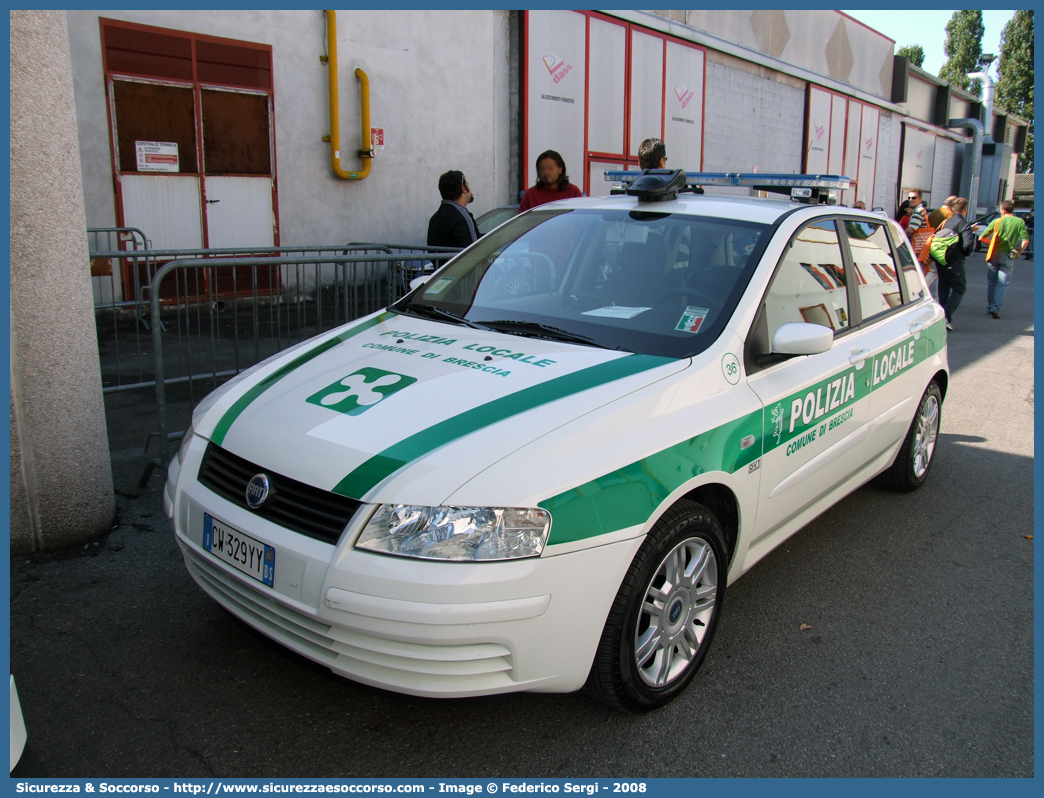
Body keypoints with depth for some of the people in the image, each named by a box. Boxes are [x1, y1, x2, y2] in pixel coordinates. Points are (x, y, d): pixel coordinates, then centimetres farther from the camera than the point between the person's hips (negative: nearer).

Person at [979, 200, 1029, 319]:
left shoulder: (997, 221, -1)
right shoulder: (1020, 222, -2)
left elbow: (982, 238, 1)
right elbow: (1026, 240, -10)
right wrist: (1018, 253, 4)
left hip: (994, 255, 1)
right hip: (1008, 256, -1)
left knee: (991, 282, 14)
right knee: (1003, 283, 2)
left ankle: (990, 307, 18)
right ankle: (996, 308, -12)